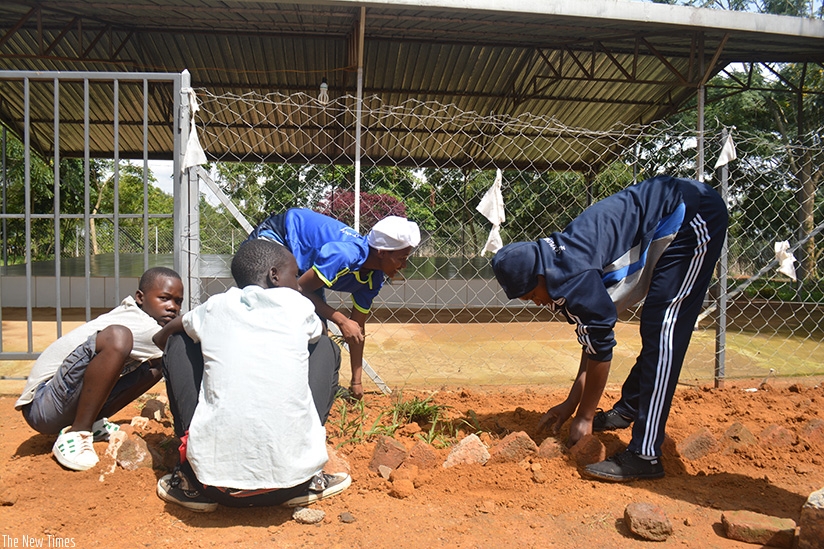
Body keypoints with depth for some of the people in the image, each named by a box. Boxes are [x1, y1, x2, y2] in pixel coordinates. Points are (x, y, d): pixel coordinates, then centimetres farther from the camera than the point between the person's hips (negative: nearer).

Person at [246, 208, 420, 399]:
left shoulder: (374, 279, -11)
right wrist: (341, 320, -30)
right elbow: (302, 290, -28)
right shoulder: (346, 255, -38)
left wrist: (357, 381, 0)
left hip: (303, 259, 8)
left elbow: (358, 328, -3)